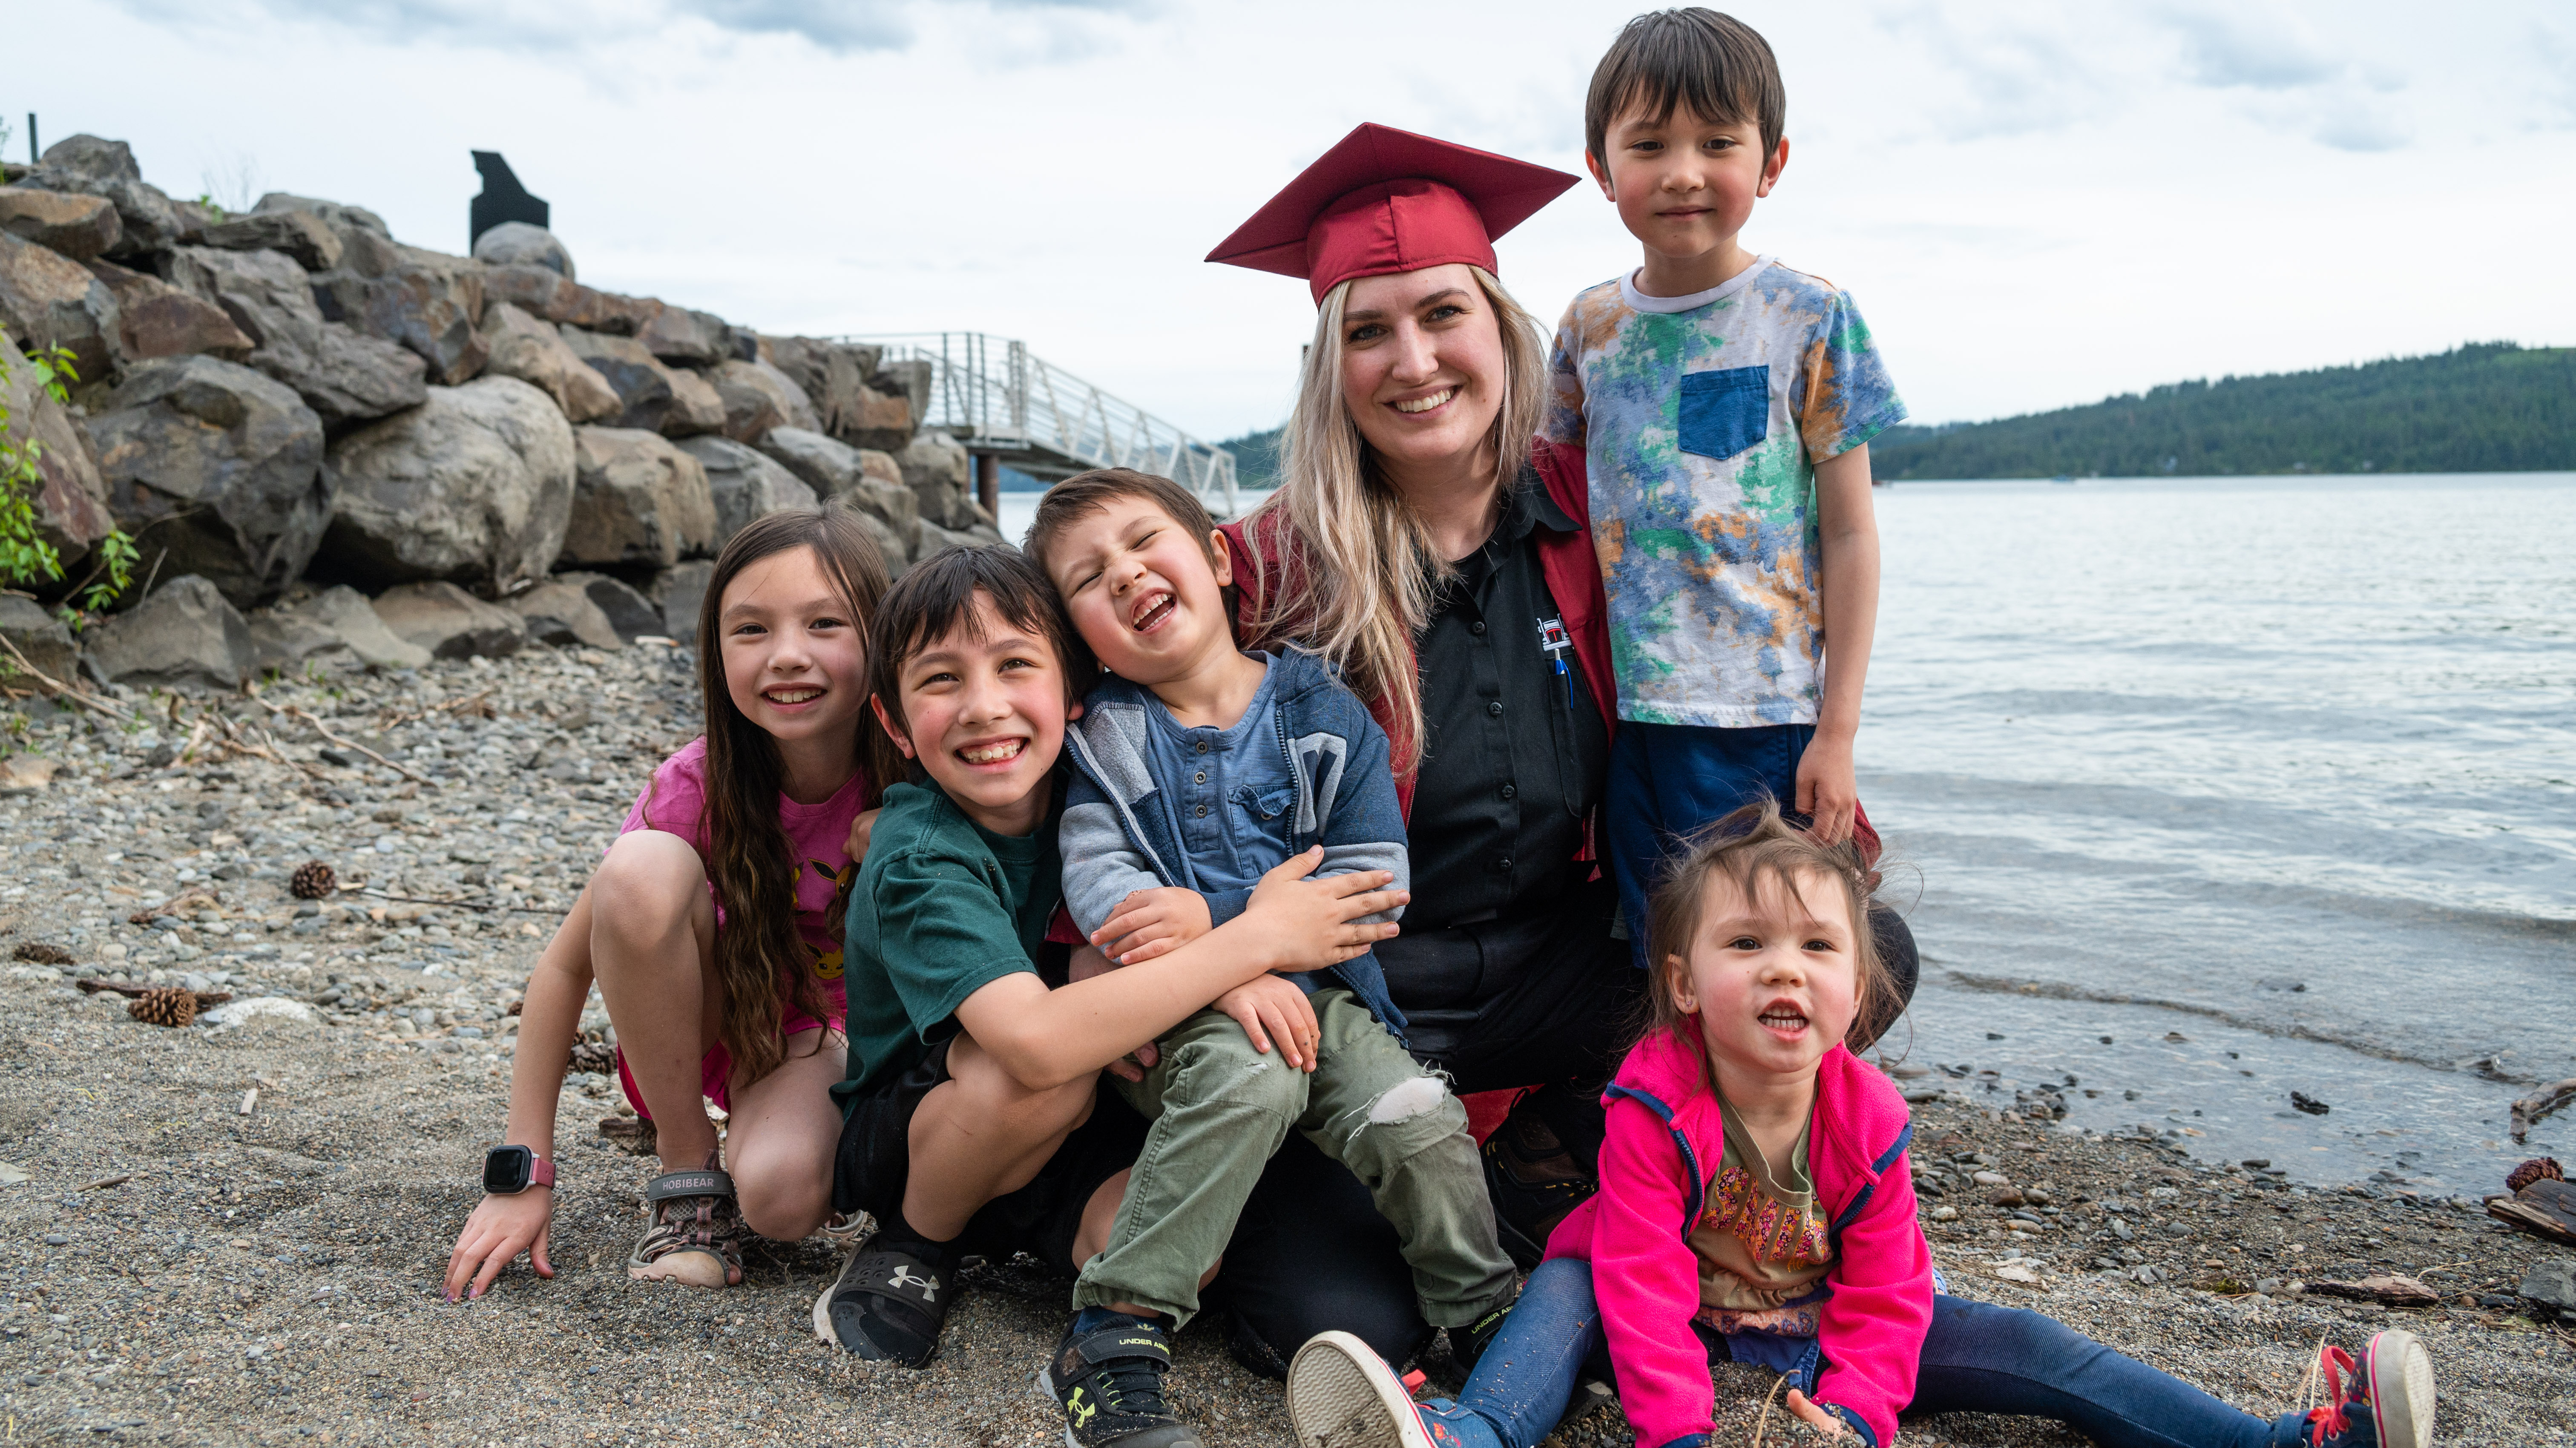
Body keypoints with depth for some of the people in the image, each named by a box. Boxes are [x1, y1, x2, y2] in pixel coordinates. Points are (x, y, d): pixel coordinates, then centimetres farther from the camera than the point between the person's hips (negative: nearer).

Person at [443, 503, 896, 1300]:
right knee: (641, 868, -32)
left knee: (780, 1195, -35)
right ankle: (688, 1169, -15)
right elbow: (566, 967, -17)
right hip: (710, 1015, 1)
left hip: (835, 1031, -1)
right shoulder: (698, 787, -24)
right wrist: (524, 1174, -19)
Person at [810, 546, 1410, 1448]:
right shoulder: (920, 862, -26)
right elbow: (1038, 1041, -41)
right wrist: (1258, 939, -35)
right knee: (1052, 1075, -35)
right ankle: (913, 1250, -7)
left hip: (1059, 1146, 2)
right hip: (908, 1134, -2)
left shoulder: (1083, 797, -9)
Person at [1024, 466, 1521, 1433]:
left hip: (1322, 995, 2)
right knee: (1251, 1074, -32)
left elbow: (1375, 881, -5)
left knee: (1420, 1122, -21)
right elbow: (1099, 882, -9)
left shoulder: (1324, 713, 3)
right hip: (1172, 1015, -1)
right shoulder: (1103, 735, 3)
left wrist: (1218, 920, -16)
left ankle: (1491, 1325, 4)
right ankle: (1121, 1323, -25)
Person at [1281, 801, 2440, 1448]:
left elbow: (1885, 1297, -12)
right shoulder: (1654, 1107, -25)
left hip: (1819, 1325, 3)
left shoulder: (1866, 1116, -15)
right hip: (1693, 1322, -2)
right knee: (1566, 1289, -29)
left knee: (2012, 1346, -10)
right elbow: (1644, 1281, -28)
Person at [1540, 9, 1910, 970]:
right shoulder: (1589, 326, 7)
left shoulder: (1810, 318, -2)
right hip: (1631, 722, 3)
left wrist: (1837, 732, -7)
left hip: (1769, 721, -3)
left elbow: (1850, 535, -2)